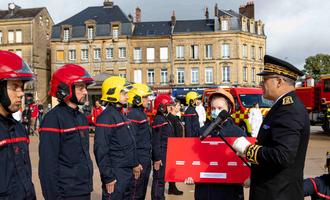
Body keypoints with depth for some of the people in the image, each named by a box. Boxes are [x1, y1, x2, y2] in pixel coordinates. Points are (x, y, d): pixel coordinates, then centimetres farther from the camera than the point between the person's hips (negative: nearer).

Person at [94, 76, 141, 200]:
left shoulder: (121, 115, 13)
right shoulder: (106, 117, -17)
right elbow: (101, 150, -22)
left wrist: (134, 164, 21)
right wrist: (108, 177, -22)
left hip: (128, 171, 9)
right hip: (115, 174, -9)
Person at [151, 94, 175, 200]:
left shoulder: (164, 118, 14)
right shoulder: (158, 120, -16)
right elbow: (155, 141, -20)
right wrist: (157, 158, -22)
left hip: (165, 154, 10)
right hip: (160, 155, -10)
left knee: (162, 178, 17)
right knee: (159, 179, -3)